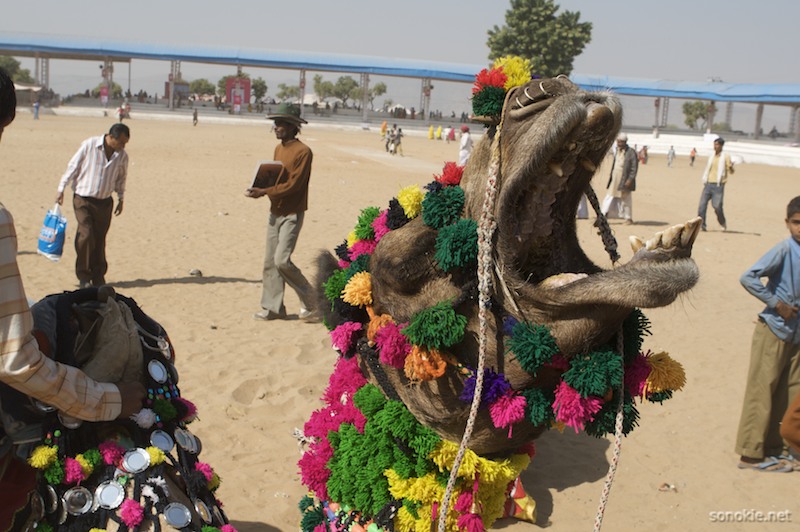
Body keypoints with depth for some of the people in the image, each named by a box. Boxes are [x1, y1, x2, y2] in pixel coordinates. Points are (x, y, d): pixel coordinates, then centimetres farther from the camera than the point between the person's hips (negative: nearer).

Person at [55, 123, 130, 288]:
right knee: (86, 235, -14)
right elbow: (73, 166, -3)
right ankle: (83, 276, 0)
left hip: (105, 202, 3)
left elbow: (121, 178, 18)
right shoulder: (89, 145, -10)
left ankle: (98, 276, 19)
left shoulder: (122, 155, 1)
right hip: (83, 199, -3)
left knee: (100, 239, 5)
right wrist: (61, 189, -3)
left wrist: (121, 198, 16)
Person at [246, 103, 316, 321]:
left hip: (292, 214, -8)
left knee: (282, 260, -14)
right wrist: (259, 189, -4)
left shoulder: (303, 151, -13)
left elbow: (293, 185, -19)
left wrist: (264, 192, -22)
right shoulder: (278, 149, 13)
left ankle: (311, 301, 1)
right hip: (275, 211, 8)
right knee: (270, 262, 7)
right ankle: (272, 307, 14)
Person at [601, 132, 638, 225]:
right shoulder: (617, 151, 12)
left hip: (625, 181, -6)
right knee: (609, 197, 3)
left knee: (626, 200, 3)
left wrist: (630, 179, -18)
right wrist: (610, 178, 15)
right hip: (614, 180, 6)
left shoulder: (631, 152, -10)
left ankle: (629, 218, 14)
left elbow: (634, 168, -12)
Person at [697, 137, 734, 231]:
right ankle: (701, 225, -3)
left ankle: (723, 224, 18)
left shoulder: (726, 157, -2)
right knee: (702, 205, -7)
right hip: (708, 184, 5)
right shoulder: (711, 157, 15)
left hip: (718, 186, -5)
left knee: (717, 207, -6)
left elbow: (731, 172, -7)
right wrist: (704, 180, 18)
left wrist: (731, 167, -28)